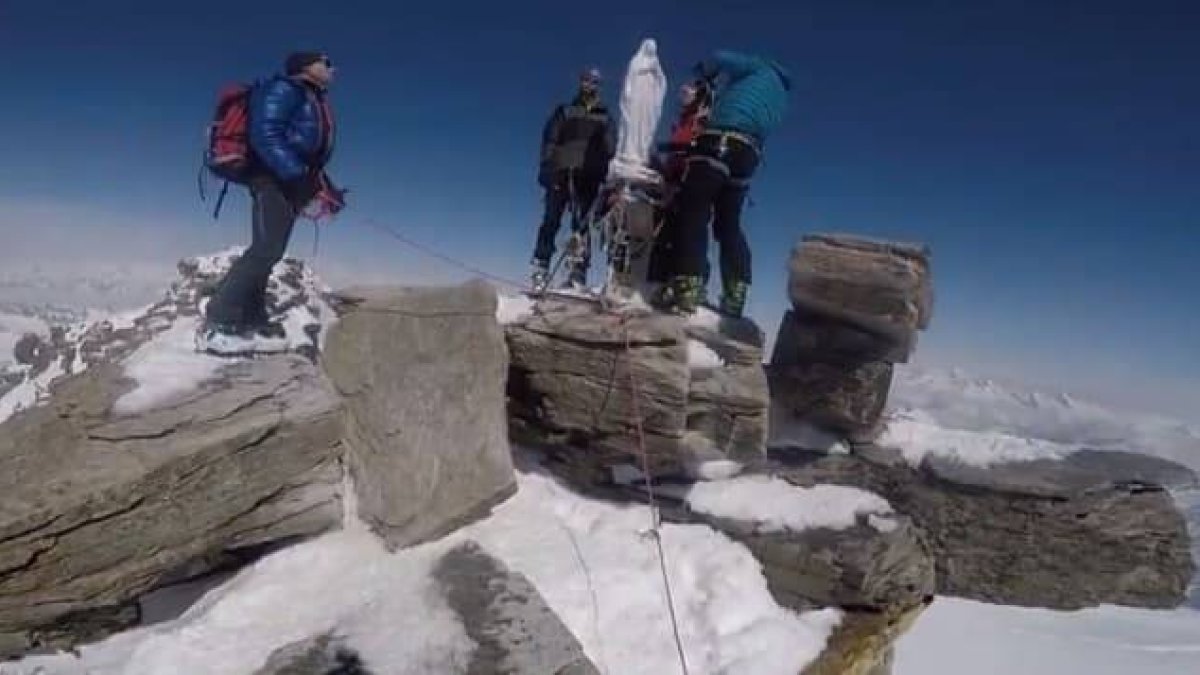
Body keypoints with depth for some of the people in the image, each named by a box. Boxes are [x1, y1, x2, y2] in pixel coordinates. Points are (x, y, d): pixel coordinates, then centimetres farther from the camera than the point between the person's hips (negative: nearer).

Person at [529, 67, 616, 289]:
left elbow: (610, 149, 12)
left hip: (590, 176, 1)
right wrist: (547, 168, -7)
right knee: (551, 221, -8)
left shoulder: (605, 119, 20)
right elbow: (549, 141, 8)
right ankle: (540, 271, -8)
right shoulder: (564, 112, 18)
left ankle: (578, 273, -7)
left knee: (582, 226, -4)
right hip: (561, 173, -1)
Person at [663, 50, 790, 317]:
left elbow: (720, 58, 5)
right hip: (750, 155, 7)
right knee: (729, 225, 12)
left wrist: (704, 73, 24)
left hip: (721, 140, -7)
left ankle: (686, 294, -25)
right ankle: (735, 299, 6)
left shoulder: (761, 68, 17)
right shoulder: (781, 96, 34)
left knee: (693, 215, -13)